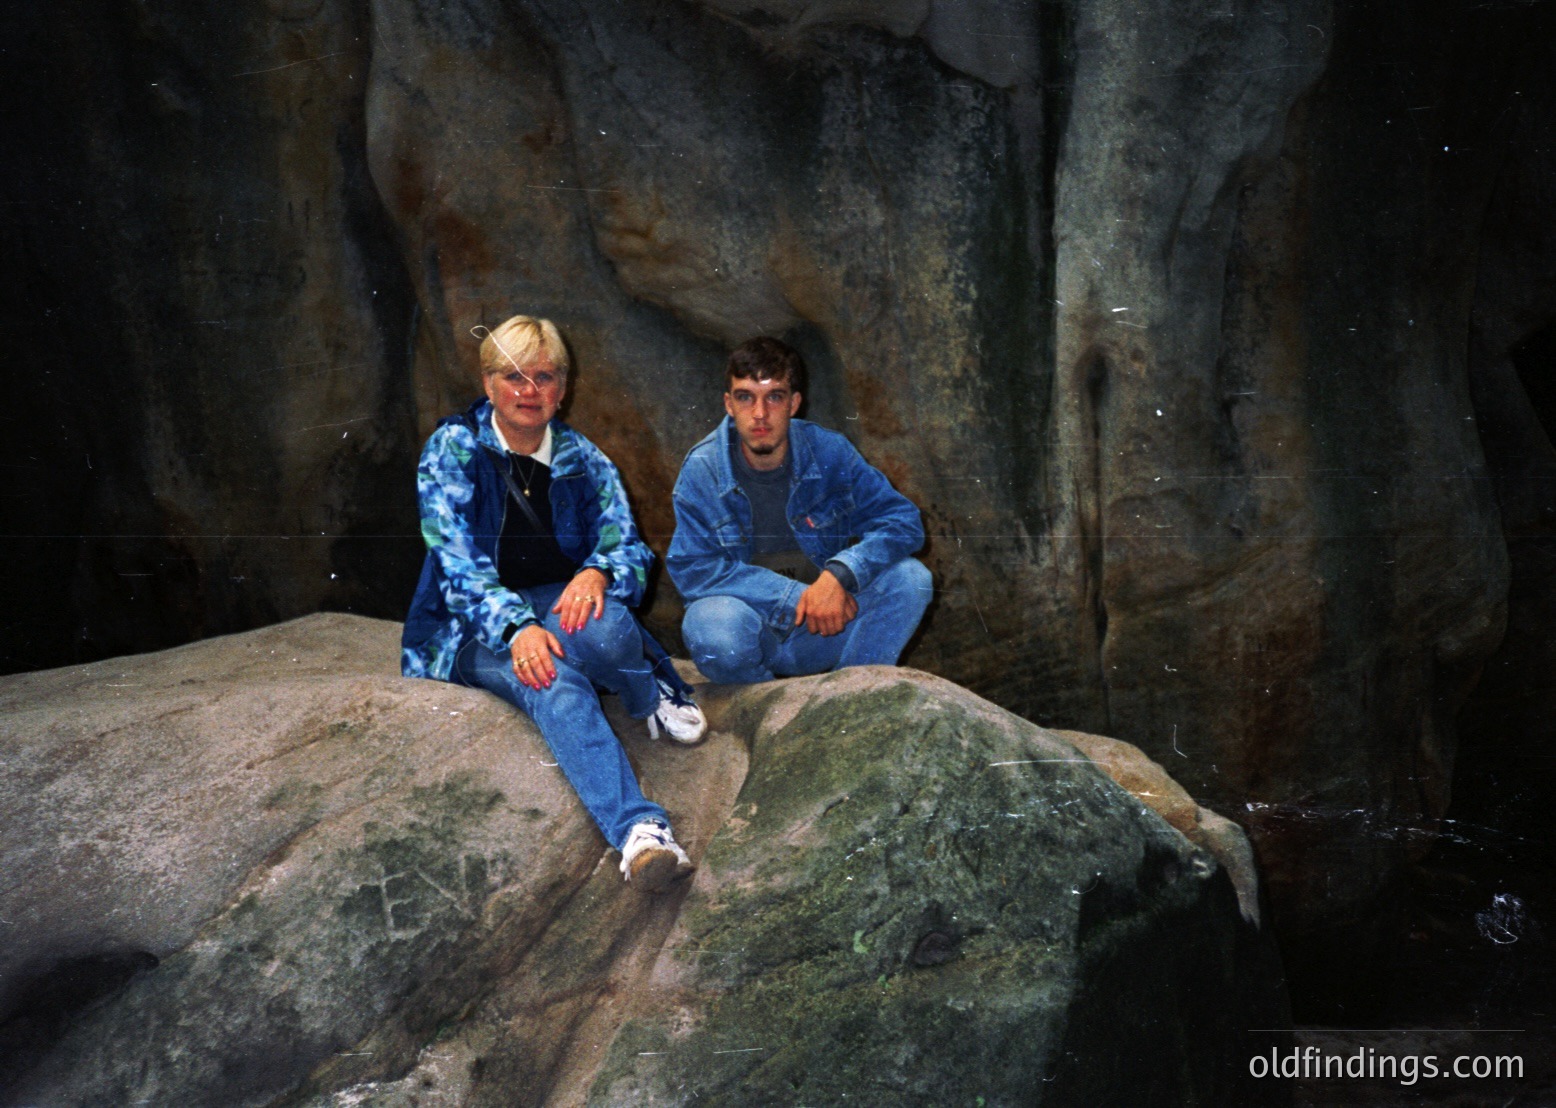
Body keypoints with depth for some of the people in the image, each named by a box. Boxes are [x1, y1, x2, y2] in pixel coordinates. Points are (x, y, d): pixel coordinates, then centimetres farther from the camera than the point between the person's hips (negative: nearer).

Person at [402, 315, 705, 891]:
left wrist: (598, 572, -26)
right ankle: (640, 829, -48)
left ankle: (655, 694, -8)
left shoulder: (583, 459, 7)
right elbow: (458, 563, -14)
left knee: (602, 619, -37)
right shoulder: (453, 449, -3)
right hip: (476, 631, -2)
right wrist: (515, 628, -32)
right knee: (553, 682, -37)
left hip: (560, 608, 2)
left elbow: (630, 548, 0)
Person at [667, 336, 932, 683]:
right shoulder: (703, 470, -9)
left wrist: (840, 574, -28)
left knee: (910, 578, -19)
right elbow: (691, 569, -16)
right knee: (715, 625, -36)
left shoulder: (829, 452, -5)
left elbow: (903, 520, -9)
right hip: (749, 640, -1)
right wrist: (795, 596, -23)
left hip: (823, 632, 2)